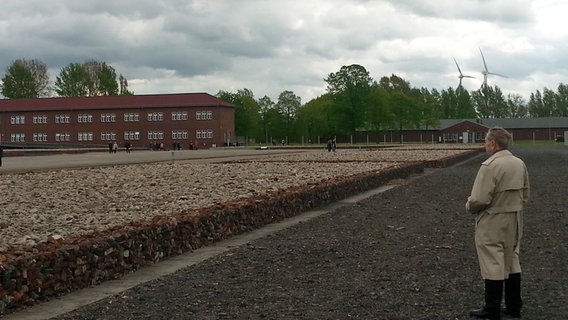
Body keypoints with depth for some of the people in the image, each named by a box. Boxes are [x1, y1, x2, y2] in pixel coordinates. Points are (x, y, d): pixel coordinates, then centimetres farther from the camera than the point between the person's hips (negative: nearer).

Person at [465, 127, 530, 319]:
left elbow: (479, 199, -23)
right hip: (514, 222, 8)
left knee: (493, 266, 2)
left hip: (493, 224, -8)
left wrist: (469, 206, -3)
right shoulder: (520, 164, 3)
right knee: (512, 263, 17)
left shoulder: (490, 166, -22)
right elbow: (525, 195, 12)